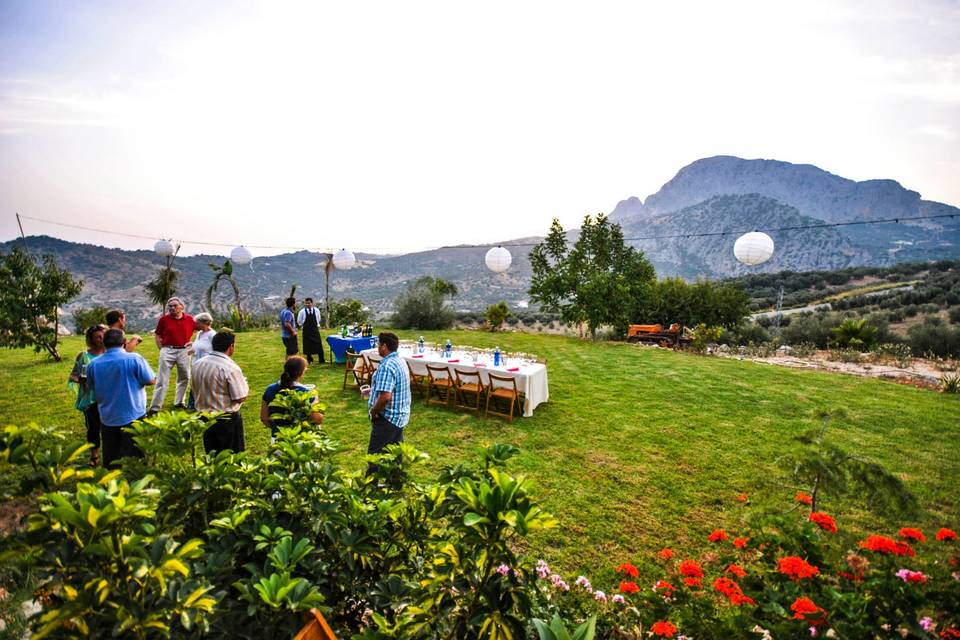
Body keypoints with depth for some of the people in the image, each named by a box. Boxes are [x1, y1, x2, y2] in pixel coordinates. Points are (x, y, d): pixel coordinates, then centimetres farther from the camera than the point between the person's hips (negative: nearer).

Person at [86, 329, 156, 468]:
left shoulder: (93, 364, -2)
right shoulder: (134, 358, -16)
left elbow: (91, 387, 12)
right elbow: (152, 380, -11)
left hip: (107, 419, 4)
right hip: (133, 416, -4)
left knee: (110, 459, 19)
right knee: (134, 459, 7)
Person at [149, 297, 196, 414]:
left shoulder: (190, 319, -1)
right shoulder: (164, 319, -1)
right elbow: (158, 336, 9)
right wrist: (162, 350, 1)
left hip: (184, 351, 2)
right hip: (168, 351, -1)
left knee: (184, 378, 12)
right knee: (162, 380, 0)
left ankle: (179, 402, 28)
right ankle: (155, 407, 5)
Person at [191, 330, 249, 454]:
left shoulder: (197, 364, 0)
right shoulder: (231, 368, -21)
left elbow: (195, 390, 11)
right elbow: (240, 398, -20)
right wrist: (244, 384, -2)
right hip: (227, 420, -7)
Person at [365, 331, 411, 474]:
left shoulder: (386, 366, -24)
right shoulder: (400, 362, 7)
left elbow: (385, 397, -31)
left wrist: (373, 412, -15)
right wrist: (373, 390, 17)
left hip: (388, 417, -9)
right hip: (401, 415, 9)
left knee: (375, 454, 3)